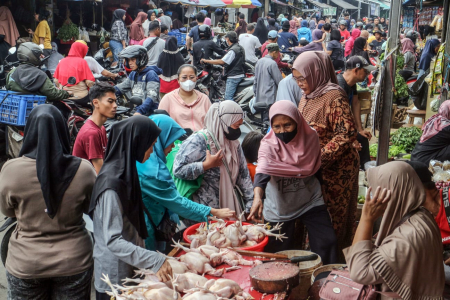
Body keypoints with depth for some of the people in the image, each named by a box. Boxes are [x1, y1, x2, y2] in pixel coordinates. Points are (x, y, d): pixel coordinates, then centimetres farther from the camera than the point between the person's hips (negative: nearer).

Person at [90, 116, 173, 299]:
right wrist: (154, 261, -34)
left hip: (129, 270, 8)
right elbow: (113, 241, -28)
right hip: (115, 275, -8)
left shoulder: (125, 170, 3)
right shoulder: (112, 182, -25)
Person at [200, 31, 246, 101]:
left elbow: (222, 62, -21)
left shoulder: (232, 50, -17)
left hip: (233, 77, -10)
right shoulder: (240, 48, 12)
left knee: (228, 98, -12)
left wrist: (206, 61, -15)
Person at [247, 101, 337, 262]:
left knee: (326, 242, 0)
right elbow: (262, 170, -39)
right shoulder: (269, 145, -19)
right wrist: (258, 196, -56)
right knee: (280, 253, 9)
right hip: (280, 208, -2)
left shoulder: (311, 137, -8)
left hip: (311, 202, 2)